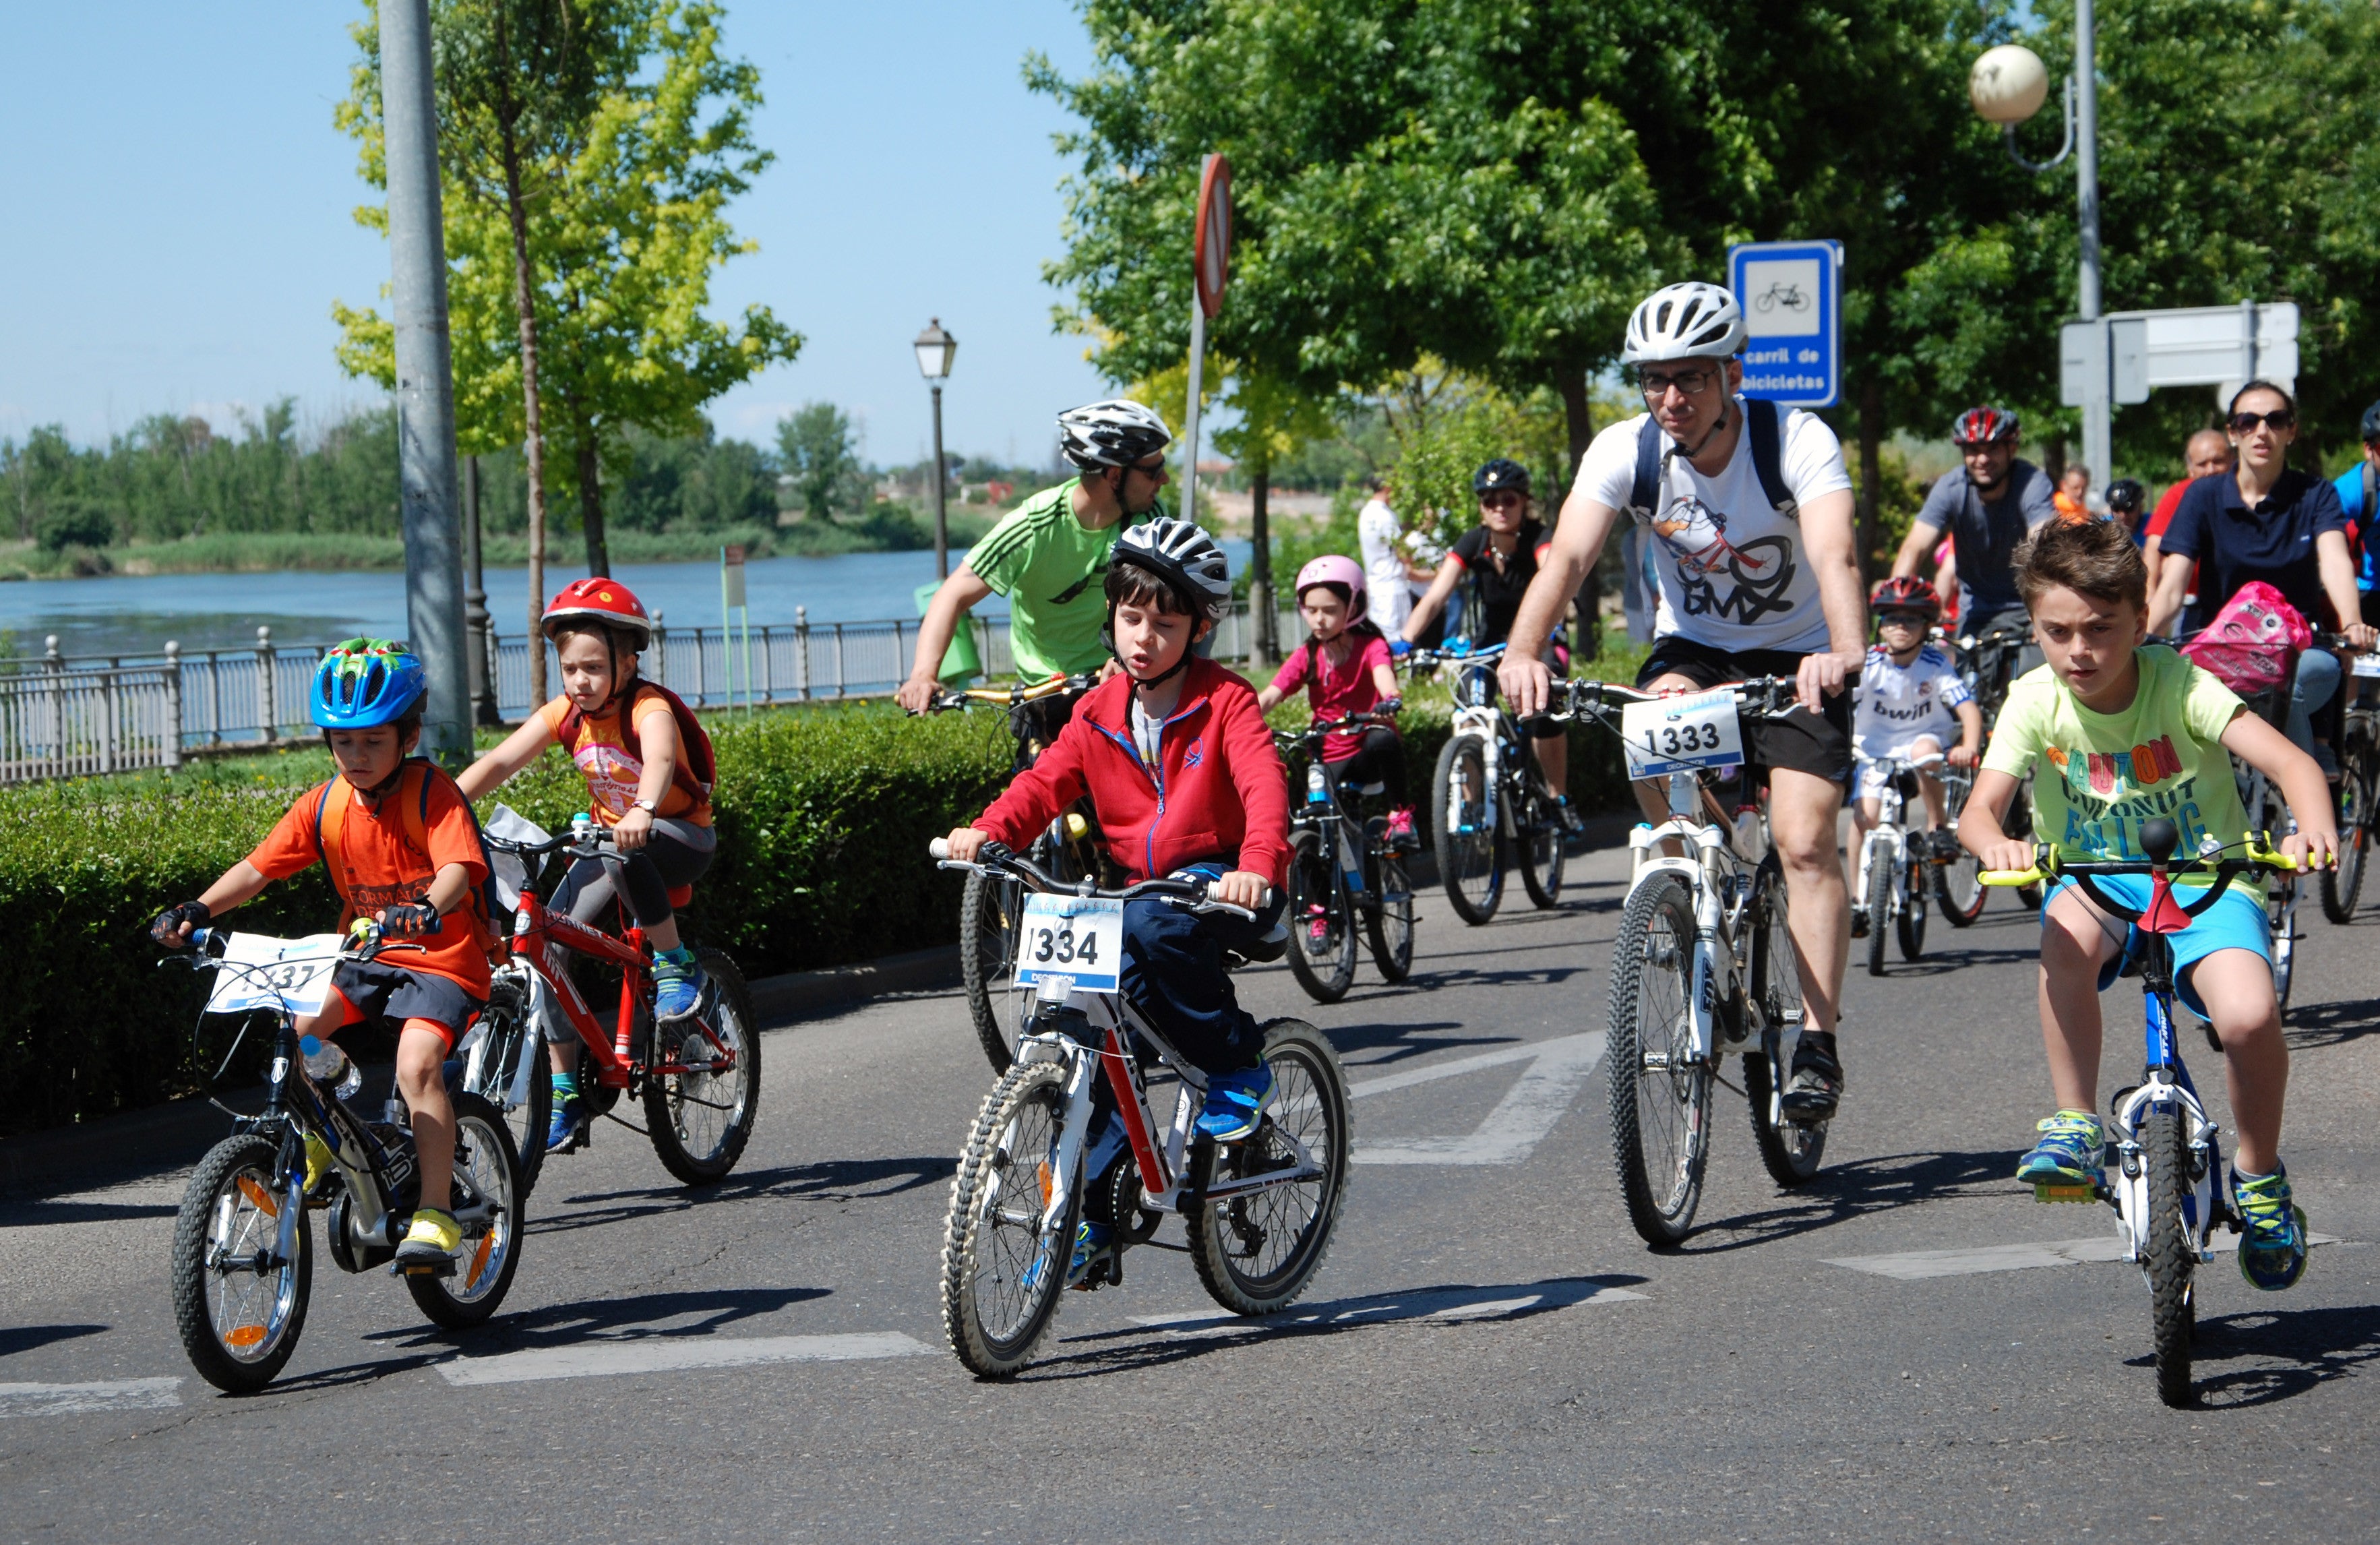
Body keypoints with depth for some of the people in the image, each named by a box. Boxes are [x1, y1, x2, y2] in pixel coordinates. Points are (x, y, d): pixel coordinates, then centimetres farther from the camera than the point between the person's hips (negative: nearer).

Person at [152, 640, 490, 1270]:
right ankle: (310, 1144, 8)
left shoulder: (432, 794, -14)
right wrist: (199, 909, -19)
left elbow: (460, 866, -30)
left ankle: (435, 1215, -22)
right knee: (292, 1031, -18)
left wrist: (428, 909, -51)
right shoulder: (323, 806, 1)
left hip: (442, 960, -6)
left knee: (417, 1063, -28)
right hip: (365, 956, 6)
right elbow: (258, 867, -2)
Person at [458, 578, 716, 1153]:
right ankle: (565, 1093, -3)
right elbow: (499, 763, -14)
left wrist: (643, 812, -65)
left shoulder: (649, 707, -21)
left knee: (625, 851, -41)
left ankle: (676, 965, -21)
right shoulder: (565, 715, -4)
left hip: (680, 840, -6)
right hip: (609, 841, 6)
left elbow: (660, 759, -44)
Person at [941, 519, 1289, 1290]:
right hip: (1142, 886, 5)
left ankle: (1240, 1071, -15)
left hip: (1223, 886, -5)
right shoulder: (1100, 713, 6)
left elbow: (1263, 783, -24)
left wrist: (1257, 864, -44)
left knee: (1155, 925, -37)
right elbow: (1047, 782, 1)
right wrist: (987, 831, -21)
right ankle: (1087, 1215, -5)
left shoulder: (1225, 702, -9)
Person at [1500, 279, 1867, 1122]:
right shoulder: (1626, 451, -16)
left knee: (1805, 841, -18)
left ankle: (1818, 1043, -8)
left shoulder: (1799, 442, -23)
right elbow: (1567, 554, -28)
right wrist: (1523, 652, -47)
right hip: (1693, 644, 2)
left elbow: (1835, 557, -37)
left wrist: (1846, 653, -57)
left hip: (1795, 656, -2)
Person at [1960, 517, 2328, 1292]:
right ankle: (2076, 1126, -18)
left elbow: (2290, 761, -24)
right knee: (2068, 932, -36)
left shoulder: (2178, 685, -15)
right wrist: (1995, 843, -43)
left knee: (2249, 1018, -28)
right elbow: (1980, 807, -18)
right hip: (2094, 880, 1)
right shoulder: (2036, 701, -9)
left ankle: (2259, 1175, 2)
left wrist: (2314, 826, -46)